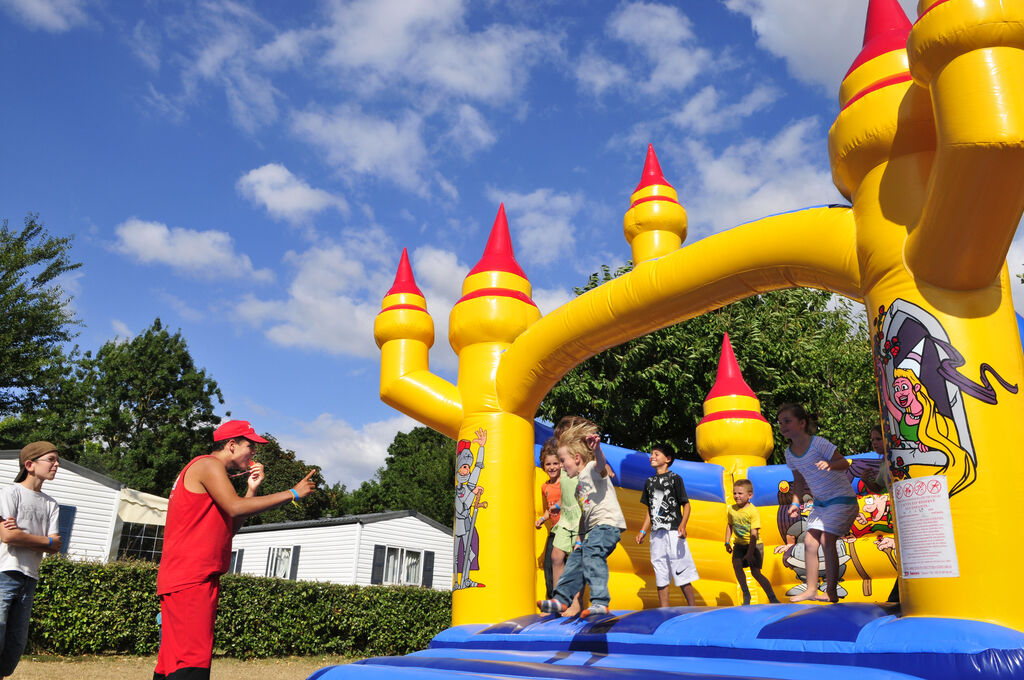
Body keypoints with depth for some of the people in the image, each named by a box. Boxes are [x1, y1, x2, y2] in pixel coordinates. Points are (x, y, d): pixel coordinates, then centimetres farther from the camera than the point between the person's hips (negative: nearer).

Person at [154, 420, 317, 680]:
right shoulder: (208, 464, -5)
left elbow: (230, 528, 22)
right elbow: (235, 507, -20)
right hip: (191, 580, -11)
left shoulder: (205, 469, 26)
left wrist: (252, 490, 13)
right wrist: (293, 493, -16)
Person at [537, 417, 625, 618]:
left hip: (608, 522, -11)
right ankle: (561, 599, 21)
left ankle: (600, 602, -34)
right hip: (594, 527, 11)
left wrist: (596, 448, -53)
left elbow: (601, 462, -31)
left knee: (592, 553, -28)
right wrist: (581, 537, 25)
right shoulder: (580, 482, 24)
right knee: (576, 558, 12)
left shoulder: (592, 469, -4)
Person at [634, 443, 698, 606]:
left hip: (673, 533, -5)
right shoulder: (649, 482, 14)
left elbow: (686, 504, -4)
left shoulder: (675, 478, -1)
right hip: (656, 534, 5)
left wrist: (682, 525, -19)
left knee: (682, 574, -5)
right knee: (661, 576, 6)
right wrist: (643, 531, 12)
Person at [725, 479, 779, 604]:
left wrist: (750, 553, -24)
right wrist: (727, 542, 8)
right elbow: (729, 525, 14)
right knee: (736, 564, -19)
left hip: (754, 545, -4)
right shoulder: (732, 509, -2)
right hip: (739, 544, 4)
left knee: (755, 572, -9)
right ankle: (746, 594, -3)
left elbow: (754, 534, -22)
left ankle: (773, 598, 7)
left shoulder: (753, 511, -20)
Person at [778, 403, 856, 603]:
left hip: (842, 499, -7)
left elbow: (844, 463, -21)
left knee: (827, 540, -14)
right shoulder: (790, 453, 0)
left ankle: (832, 592, -4)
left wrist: (830, 464, -42)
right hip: (821, 502, 7)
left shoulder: (818, 443, -21)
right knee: (809, 541, -1)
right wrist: (795, 502, 0)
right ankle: (811, 589, 7)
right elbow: (799, 480, 12)